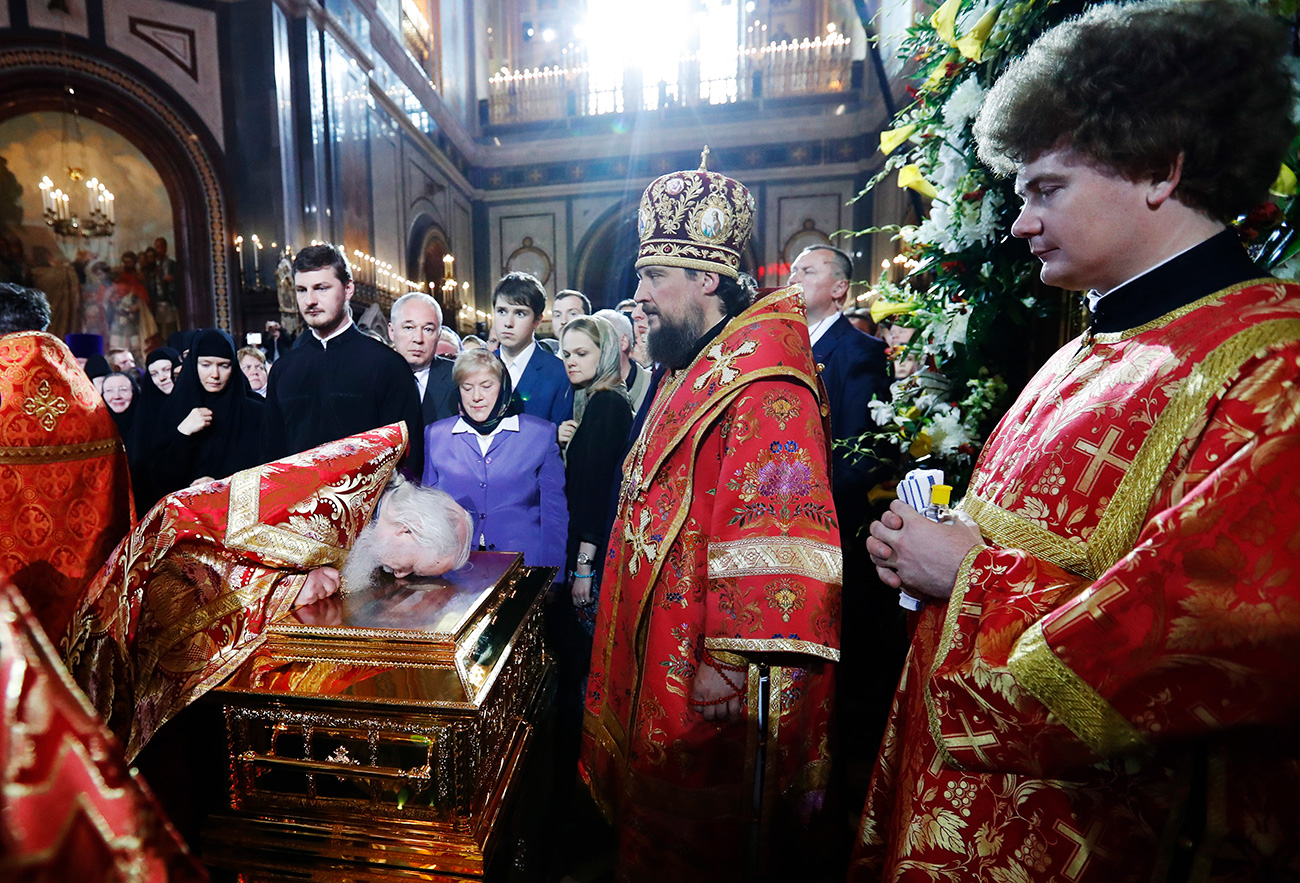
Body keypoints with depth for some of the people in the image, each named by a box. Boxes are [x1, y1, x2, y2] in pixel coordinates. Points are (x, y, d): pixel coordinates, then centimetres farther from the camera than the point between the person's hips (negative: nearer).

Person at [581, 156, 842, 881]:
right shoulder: (692, 371, 12)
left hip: (707, 680, -9)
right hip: (661, 656, 9)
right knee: (660, 819, 27)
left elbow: (773, 527, -28)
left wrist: (732, 660, -25)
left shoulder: (761, 379, -21)